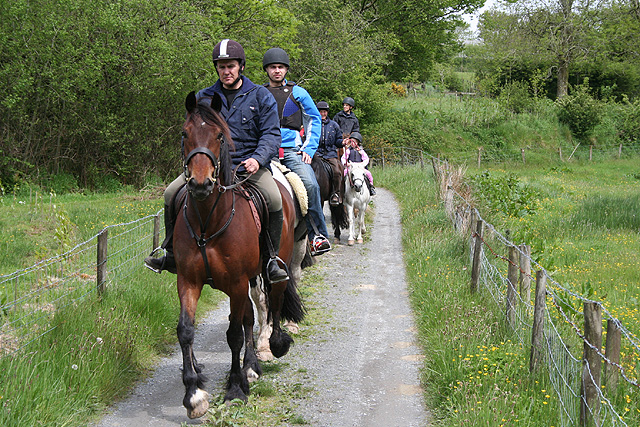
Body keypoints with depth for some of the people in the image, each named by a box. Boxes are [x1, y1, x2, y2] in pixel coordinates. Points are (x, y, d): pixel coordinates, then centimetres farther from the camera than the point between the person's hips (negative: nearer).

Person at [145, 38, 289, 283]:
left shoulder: (260, 96, 4)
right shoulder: (203, 98, 10)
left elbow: (271, 134, -1)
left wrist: (257, 159, -19)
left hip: (249, 163, -2)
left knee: (274, 199, -29)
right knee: (171, 193, -14)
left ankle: (272, 258, -11)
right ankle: (172, 255, 1)